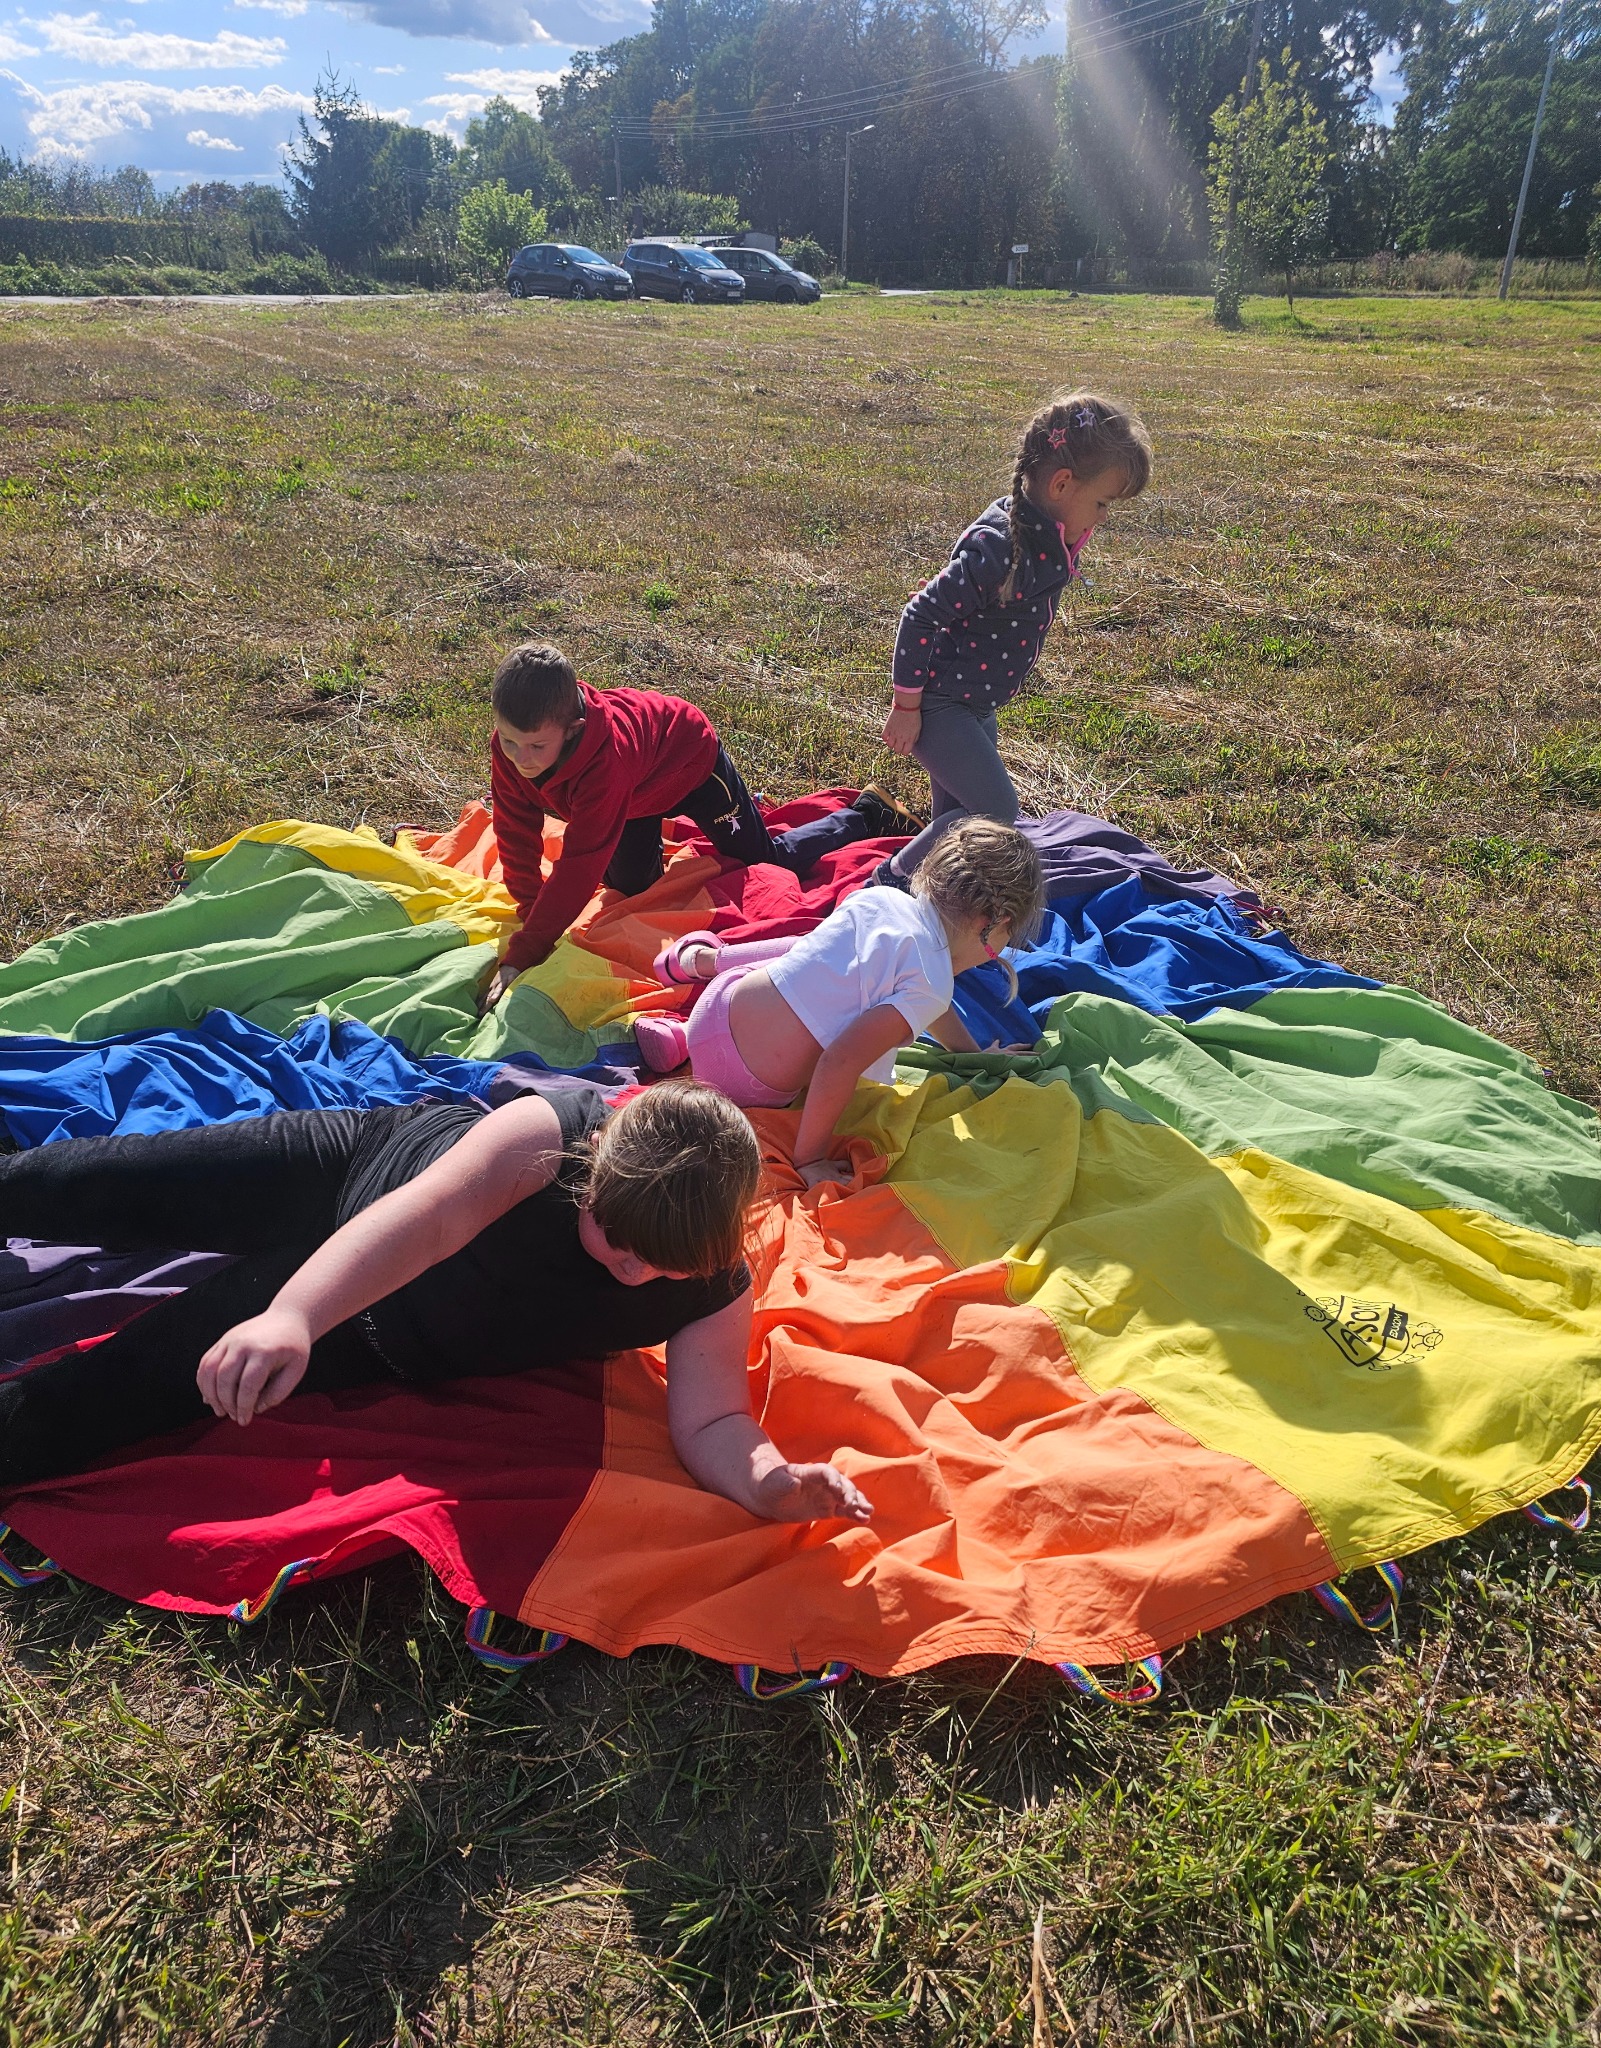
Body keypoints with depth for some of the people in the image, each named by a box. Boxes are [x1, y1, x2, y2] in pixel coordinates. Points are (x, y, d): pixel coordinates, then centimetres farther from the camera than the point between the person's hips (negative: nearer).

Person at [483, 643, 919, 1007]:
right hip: (643, 788, 6)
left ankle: (869, 814, 29)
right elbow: (517, 836, -18)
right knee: (627, 886, 16)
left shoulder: (605, 760, -48)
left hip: (692, 761, -6)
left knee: (771, 861, 6)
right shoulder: (510, 747, -30)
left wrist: (523, 955, -49)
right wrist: (533, 916, -19)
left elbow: (580, 868, -49)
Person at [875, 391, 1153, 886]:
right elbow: (920, 617, -26)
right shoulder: (996, 547, -29)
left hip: (975, 706, 9)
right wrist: (906, 706, -19)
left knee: (958, 816, 18)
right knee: (996, 811, -11)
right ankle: (889, 881, 2)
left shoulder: (1051, 539, -1)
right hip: (938, 703, -9)